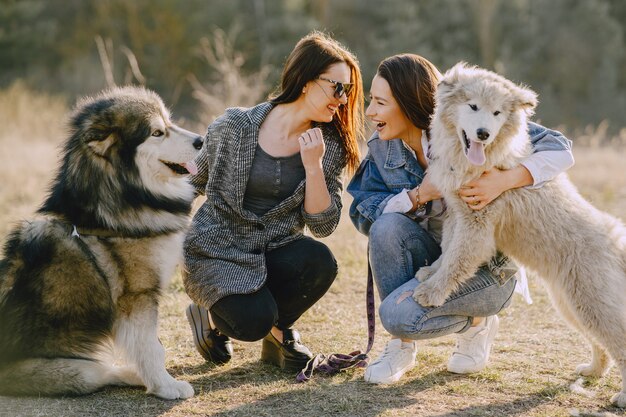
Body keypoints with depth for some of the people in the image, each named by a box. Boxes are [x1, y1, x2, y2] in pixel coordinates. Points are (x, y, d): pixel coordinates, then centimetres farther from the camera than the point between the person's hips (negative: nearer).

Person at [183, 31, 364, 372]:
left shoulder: (329, 145, -3)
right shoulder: (235, 127, -11)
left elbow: (322, 225, -10)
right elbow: (194, 182, 6)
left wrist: (313, 166, -21)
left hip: (275, 251, 4)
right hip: (216, 250, -3)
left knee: (320, 262, -29)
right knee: (253, 321, -29)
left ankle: (278, 331, 2)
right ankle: (211, 315, 9)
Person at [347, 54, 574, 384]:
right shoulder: (382, 148, -3)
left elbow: (559, 150, -22)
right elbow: (361, 213, -10)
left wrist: (503, 181, -38)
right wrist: (420, 194, -25)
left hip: (486, 269, -5)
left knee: (398, 313, -27)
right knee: (387, 227, -27)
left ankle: (477, 323, 5)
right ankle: (401, 346, -9)